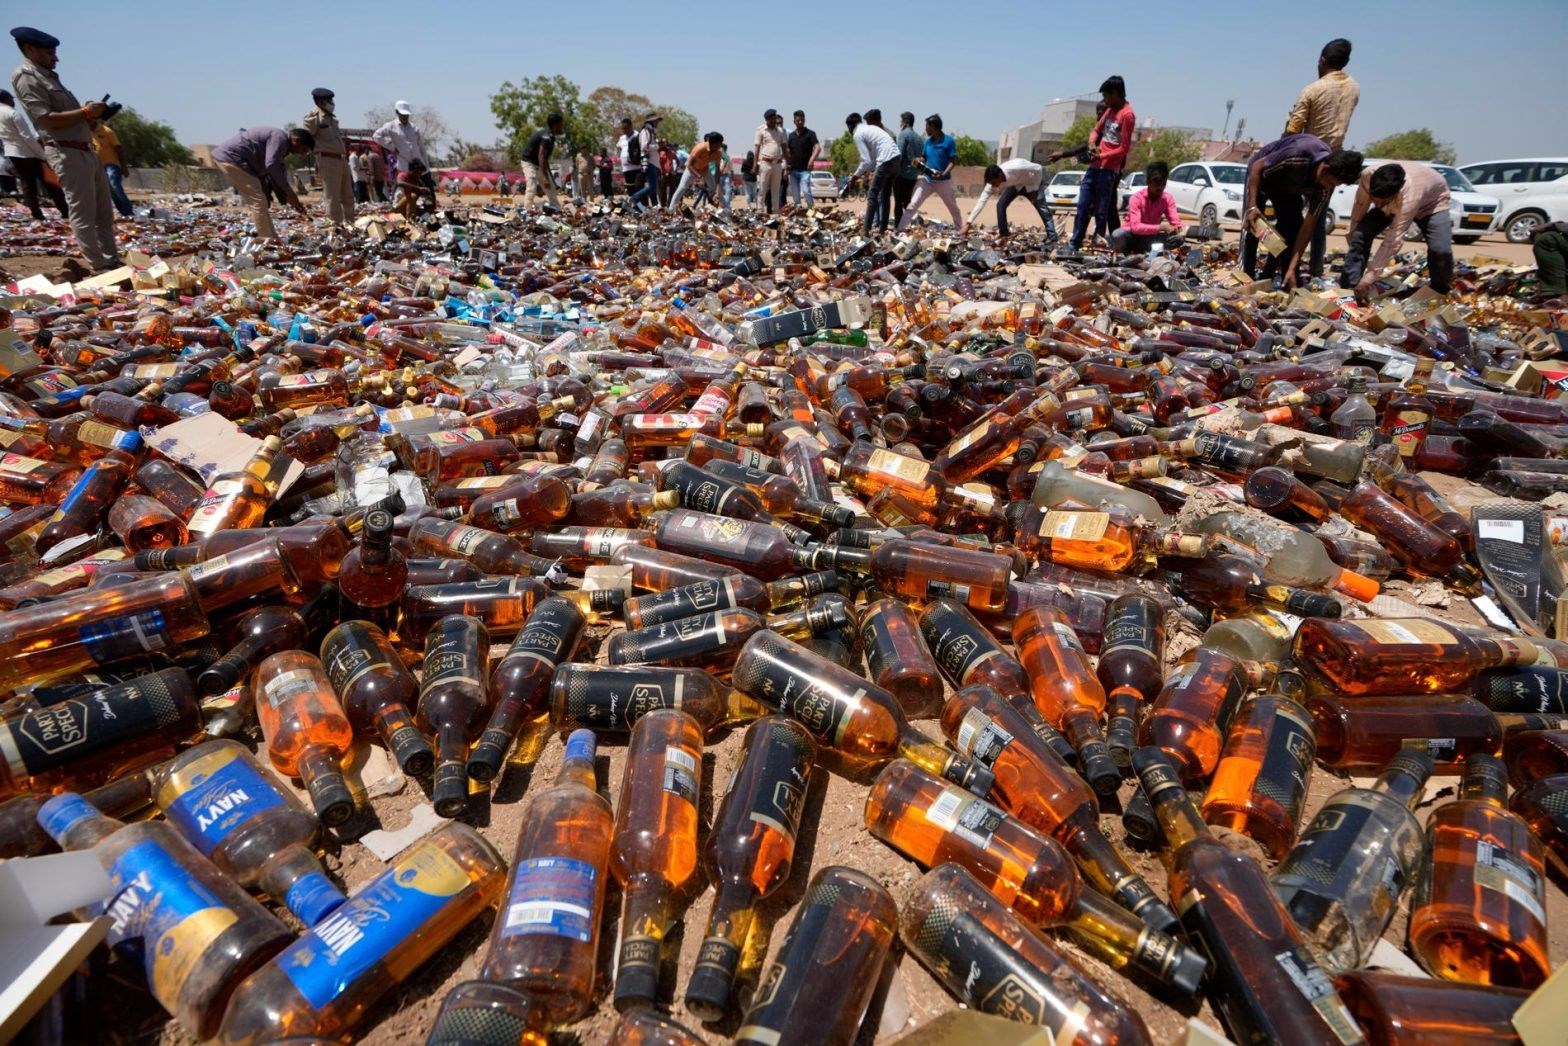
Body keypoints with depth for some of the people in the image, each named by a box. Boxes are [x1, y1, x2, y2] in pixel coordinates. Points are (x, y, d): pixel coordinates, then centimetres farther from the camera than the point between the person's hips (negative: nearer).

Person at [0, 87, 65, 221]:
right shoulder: (13, 114, -13)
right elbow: (27, 136, -18)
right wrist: (42, 155, -15)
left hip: (12, 155, 7)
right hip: (28, 154, -7)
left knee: (27, 185, 7)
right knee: (49, 183, -1)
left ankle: (37, 215, 2)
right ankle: (66, 212, -2)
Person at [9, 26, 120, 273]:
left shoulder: (47, 76, 23)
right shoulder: (25, 77, -5)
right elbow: (48, 120, -15)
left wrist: (93, 113, 5)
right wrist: (87, 112, -11)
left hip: (86, 151, 10)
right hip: (66, 153, -10)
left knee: (104, 212, 10)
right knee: (83, 215, -8)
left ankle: (112, 262, 14)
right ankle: (99, 268, -8)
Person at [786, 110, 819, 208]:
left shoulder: (810, 133, 0)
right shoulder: (791, 135, 14)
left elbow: (818, 147, -13)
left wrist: (812, 159, -31)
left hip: (805, 169, -5)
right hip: (793, 170, 5)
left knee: (806, 191, -19)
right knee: (795, 194, 6)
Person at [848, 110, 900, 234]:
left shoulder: (858, 135, -1)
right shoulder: (872, 128, 24)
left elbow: (866, 161, -6)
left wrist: (856, 175, 6)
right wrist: (865, 172, 29)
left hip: (885, 161, -8)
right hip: (896, 159, 8)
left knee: (872, 195, -2)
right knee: (885, 195, 15)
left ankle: (867, 229, -4)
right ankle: (882, 227, 19)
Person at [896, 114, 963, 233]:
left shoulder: (949, 141, -11)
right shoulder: (928, 141, 5)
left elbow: (952, 161, -12)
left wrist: (943, 174, -27)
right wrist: (919, 162, -9)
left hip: (943, 181, -4)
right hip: (927, 179, 4)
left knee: (952, 206, 12)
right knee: (913, 204, -7)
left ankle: (961, 227, 30)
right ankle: (900, 229, -7)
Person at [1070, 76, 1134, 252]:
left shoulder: (1127, 115, -11)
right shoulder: (1110, 110, 15)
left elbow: (1124, 148, -14)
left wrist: (1102, 156, -18)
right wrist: (1092, 144, 0)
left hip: (1108, 170, -8)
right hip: (1094, 166, 8)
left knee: (1101, 212, -4)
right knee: (1082, 207, 6)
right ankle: (1074, 245, 9)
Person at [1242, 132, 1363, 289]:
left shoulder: (1324, 188, -24)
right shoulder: (1296, 155, -41)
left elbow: (1308, 227, -21)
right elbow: (1257, 166, -28)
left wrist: (1292, 268, -27)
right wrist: (1252, 206, -36)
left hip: (1288, 187, 4)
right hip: (1262, 176, -4)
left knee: (1292, 230, -9)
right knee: (1251, 225, -14)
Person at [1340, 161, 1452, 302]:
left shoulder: (1409, 196, -47)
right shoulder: (1367, 175, -35)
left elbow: (1394, 239, -45)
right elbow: (1360, 205, -13)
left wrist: (1368, 278, -48)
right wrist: (1351, 231, 0)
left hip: (1431, 203, -4)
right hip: (1393, 204, 4)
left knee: (1441, 250, -24)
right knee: (1360, 234, -17)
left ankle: (1440, 295, 2)